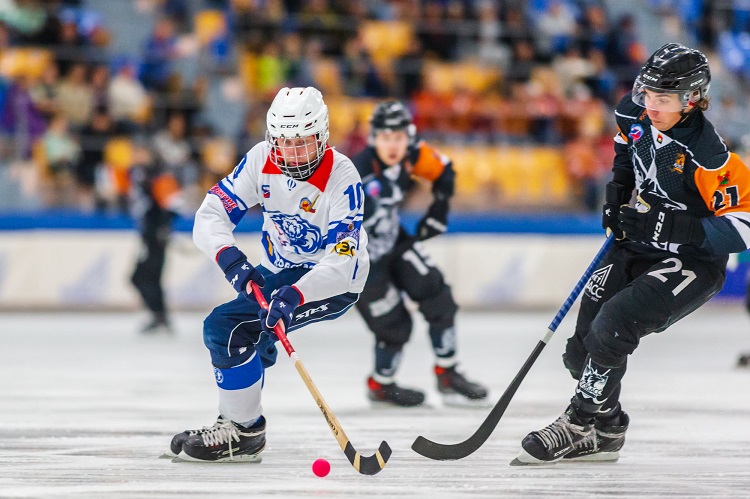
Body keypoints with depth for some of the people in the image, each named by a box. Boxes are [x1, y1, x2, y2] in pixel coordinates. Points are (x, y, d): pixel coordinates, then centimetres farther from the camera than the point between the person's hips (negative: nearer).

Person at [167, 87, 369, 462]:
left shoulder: (342, 178, -27)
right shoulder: (261, 161, -12)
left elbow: (342, 262, -34)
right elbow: (210, 216, -15)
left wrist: (294, 296, -49)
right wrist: (231, 259, -36)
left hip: (336, 279, -7)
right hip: (281, 270, 8)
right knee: (220, 327, 9)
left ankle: (242, 430, -13)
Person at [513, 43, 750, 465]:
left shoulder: (708, 157, -30)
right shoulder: (638, 114, -8)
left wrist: (668, 227, -33)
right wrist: (619, 189, 6)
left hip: (693, 261, -8)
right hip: (639, 248, 8)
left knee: (613, 325, -24)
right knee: (585, 340, 4)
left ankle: (581, 423, -8)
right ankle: (605, 431, 24)